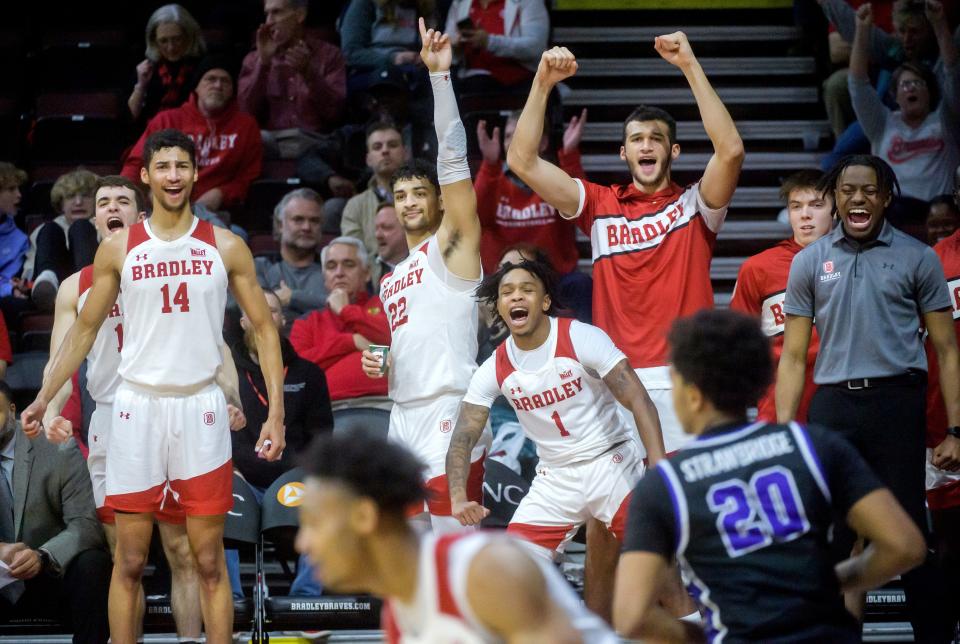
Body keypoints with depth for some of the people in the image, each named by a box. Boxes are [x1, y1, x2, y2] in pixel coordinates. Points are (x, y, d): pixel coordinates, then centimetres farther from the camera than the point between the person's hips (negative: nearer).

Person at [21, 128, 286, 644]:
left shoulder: (226, 247, 2)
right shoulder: (118, 249, 4)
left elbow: (263, 328, 4)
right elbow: (84, 330, 11)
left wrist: (276, 412, -4)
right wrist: (44, 398, 4)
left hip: (200, 408, 0)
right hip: (137, 406, 1)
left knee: (209, 561, 2)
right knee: (129, 561, 2)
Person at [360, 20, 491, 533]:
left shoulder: (452, 245, 1)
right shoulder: (391, 281, 24)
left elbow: (453, 157, -11)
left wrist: (439, 73, -17)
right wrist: (384, 366, 11)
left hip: (448, 411, -9)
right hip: (403, 414, 9)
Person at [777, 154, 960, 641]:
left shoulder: (916, 258, 5)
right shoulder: (810, 262, 10)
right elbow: (793, 357, 11)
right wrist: (783, 432, 3)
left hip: (897, 404, -2)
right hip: (832, 406, 2)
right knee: (834, 536, 5)